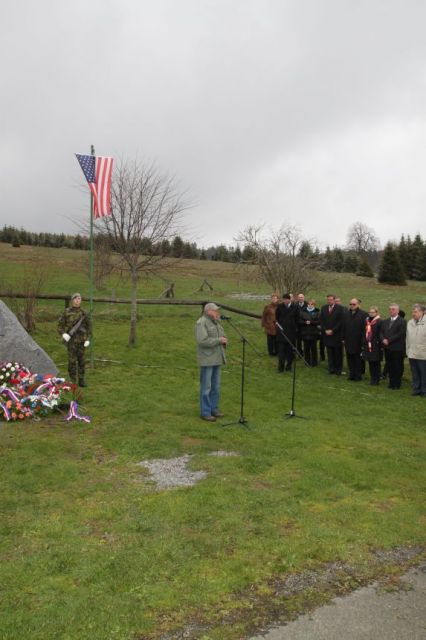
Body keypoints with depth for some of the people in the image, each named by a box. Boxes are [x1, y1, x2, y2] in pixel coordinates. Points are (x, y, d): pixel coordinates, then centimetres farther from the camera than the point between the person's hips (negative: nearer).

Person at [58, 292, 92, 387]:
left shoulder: (84, 313, 3)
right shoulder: (67, 312, -2)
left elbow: (88, 327, 9)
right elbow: (60, 325, 4)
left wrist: (88, 339, 2)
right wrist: (63, 334, -13)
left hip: (82, 340, 2)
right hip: (71, 340, -2)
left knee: (82, 360, 6)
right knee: (72, 360, -1)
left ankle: (81, 379, 17)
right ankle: (72, 380, 10)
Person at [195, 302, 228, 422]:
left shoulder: (216, 322, 14)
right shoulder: (201, 323, -13)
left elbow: (222, 336, 24)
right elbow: (202, 341, -23)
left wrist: (224, 341, 0)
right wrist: (219, 340, -18)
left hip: (217, 358, 8)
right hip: (207, 359, -8)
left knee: (216, 386, 13)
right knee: (206, 387, -2)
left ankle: (214, 408, 25)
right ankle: (205, 412, 6)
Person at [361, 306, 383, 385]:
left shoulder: (379, 322, -9)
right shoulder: (367, 321, 10)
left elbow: (381, 334, -12)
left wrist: (380, 344, -16)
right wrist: (363, 344, 11)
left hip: (376, 346, -6)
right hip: (368, 345, 6)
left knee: (376, 363, 3)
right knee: (370, 363, 12)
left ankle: (376, 379, 12)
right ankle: (372, 378, 21)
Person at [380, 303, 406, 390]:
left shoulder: (402, 321, -7)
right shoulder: (385, 321, 15)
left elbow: (400, 334, -16)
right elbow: (381, 332, 11)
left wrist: (389, 340, -16)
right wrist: (383, 339, -9)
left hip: (397, 348, -6)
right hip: (387, 348, 6)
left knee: (397, 367, 1)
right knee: (389, 366, 11)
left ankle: (397, 384, 11)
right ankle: (391, 382, 21)